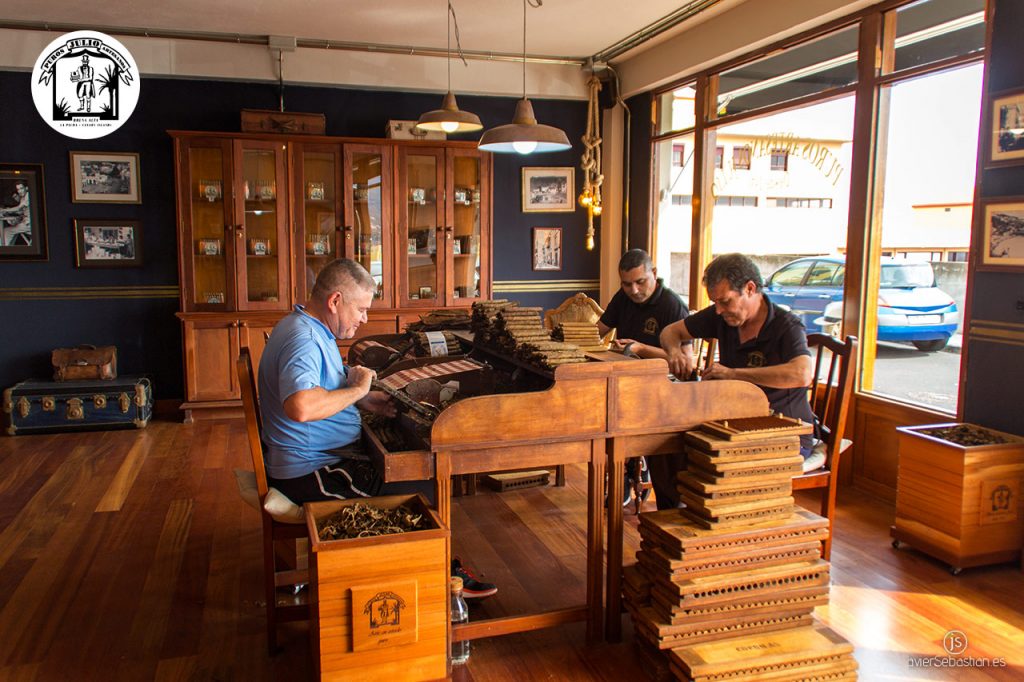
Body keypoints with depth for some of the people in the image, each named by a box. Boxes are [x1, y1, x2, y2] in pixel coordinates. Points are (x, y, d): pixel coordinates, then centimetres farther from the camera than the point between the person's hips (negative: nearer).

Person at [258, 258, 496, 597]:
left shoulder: (310, 329, 11)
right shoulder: (303, 338, -24)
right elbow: (301, 407, -41)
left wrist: (364, 400, 5)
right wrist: (357, 389, -25)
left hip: (321, 456, 11)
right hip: (310, 474, -11)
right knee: (424, 492, -14)